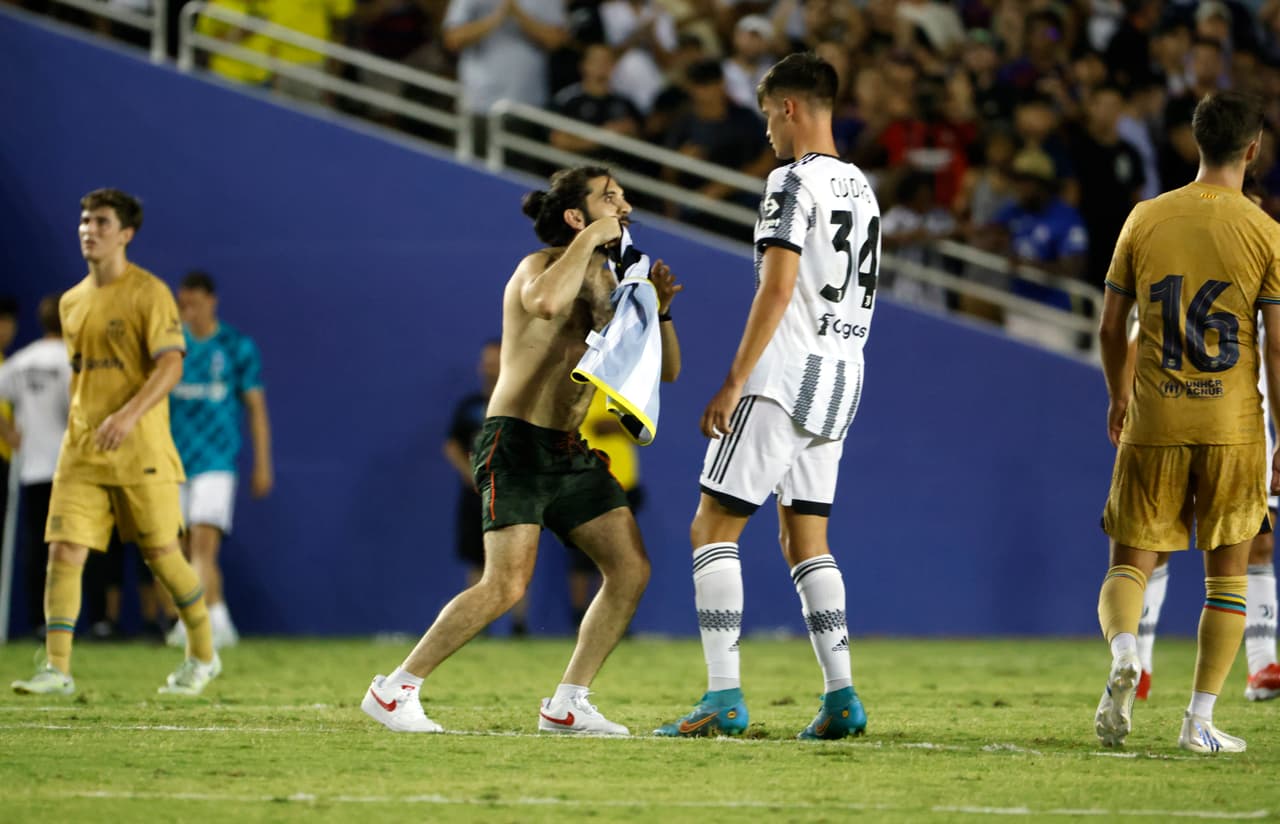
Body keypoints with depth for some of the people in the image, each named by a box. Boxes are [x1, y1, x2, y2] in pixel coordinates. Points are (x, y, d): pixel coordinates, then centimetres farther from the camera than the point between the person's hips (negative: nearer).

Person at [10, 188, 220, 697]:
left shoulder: (149, 293, -6)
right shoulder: (72, 302, 14)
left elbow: (170, 366, -16)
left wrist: (128, 415, -29)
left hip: (140, 450, -5)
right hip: (82, 453, 5)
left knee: (161, 554, 2)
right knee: (64, 552, -8)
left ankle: (203, 656, 21)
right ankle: (57, 670, -10)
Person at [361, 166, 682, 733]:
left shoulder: (606, 282, 15)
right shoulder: (540, 266, -9)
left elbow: (666, 370, 17)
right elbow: (546, 302, -37)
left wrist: (658, 309, -1)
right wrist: (589, 238, -24)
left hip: (573, 454, 8)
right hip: (517, 445, -8)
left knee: (631, 569, -3)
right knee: (506, 584, -20)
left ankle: (567, 705, 4)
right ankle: (394, 691, -10)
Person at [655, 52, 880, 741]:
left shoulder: (795, 182, -11)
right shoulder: (860, 188, 16)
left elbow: (777, 290, -18)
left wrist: (733, 384, -18)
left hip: (785, 373, -9)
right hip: (840, 378, 9)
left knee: (713, 527, -4)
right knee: (804, 539, 13)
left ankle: (724, 696, -12)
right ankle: (841, 696, 3)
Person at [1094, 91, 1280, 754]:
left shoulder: (1145, 220, 2)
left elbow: (1110, 327, 6)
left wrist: (1118, 394, 25)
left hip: (1152, 424, 1)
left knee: (1130, 564, 8)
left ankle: (1124, 653, -23)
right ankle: (1200, 719, 7)